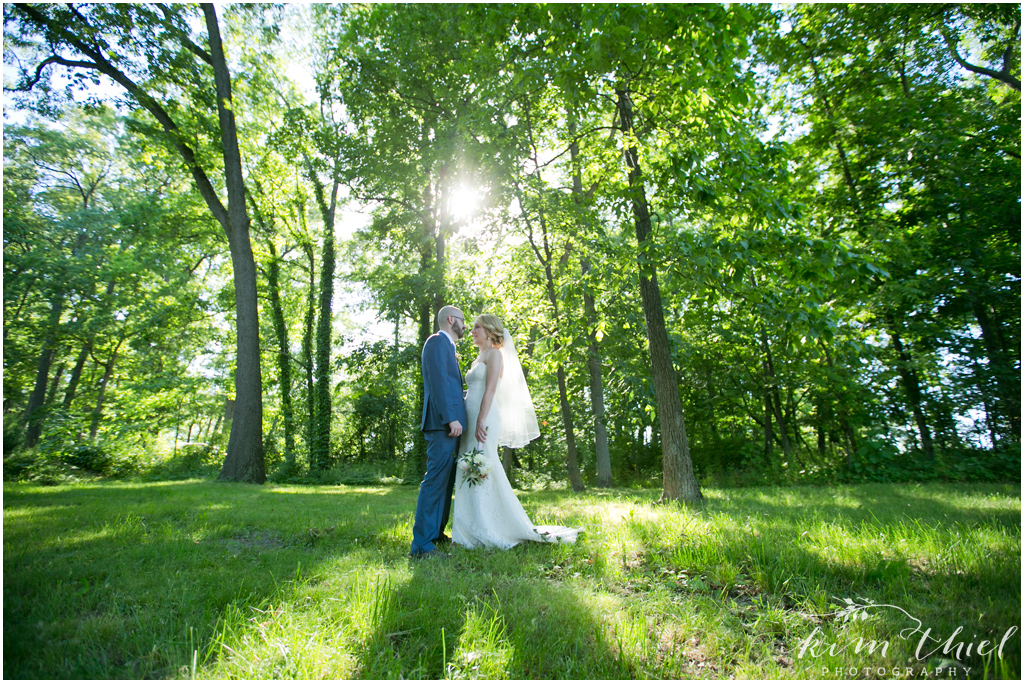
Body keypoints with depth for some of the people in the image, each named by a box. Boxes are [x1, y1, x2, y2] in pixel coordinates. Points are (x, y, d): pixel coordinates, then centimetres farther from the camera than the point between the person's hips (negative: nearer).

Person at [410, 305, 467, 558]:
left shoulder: (446, 345, 25)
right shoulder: (437, 341, -6)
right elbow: (438, 381, -18)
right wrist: (451, 418, -23)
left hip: (447, 424, 10)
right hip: (442, 423, -10)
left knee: (445, 481, 14)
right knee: (436, 480, -11)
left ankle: (436, 533, 23)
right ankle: (421, 545, -7)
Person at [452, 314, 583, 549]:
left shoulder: (494, 353, -2)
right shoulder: (479, 358, 24)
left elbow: (490, 390, -13)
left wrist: (480, 422, -22)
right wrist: (469, 424, 17)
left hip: (483, 419, -9)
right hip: (471, 420, 9)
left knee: (483, 473, -9)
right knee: (472, 475, 7)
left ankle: (490, 533, -2)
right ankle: (475, 531, 12)